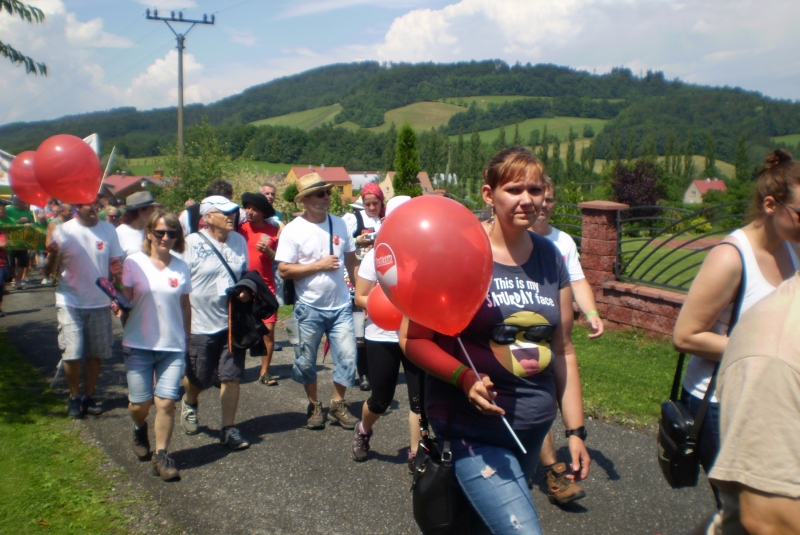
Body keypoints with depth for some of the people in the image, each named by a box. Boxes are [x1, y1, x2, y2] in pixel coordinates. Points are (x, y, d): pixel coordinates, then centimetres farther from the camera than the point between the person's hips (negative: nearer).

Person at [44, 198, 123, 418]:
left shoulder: (108, 230, 0)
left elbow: (116, 265, 5)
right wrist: (52, 255, -26)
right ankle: (74, 397, 15)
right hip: (70, 303, -2)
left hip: (100, 303, 2)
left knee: (96, 354, 9)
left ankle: (88, 397, 24)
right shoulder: (63, 231, -7)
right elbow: (50, 270, -5)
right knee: (72, 354, -6)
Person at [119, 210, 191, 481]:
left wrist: (186, 339, 15)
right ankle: (140, 429, 39)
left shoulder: (181, 267, 5)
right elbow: (125, 299, 0)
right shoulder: (134, 262, -3)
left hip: (172, 346, 2)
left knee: (166, 402, -4)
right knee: (140, 403, 5)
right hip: (139, 345, -1)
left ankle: (161, 455, 11)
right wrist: (120, 308, -20)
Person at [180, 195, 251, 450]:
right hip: (201, 324, -3)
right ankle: (189, 403, 44)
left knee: (231, 377, 2)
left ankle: (229, 429, 13)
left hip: (233, 323, 3)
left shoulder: (239, 241, 4)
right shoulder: (192, 243, -9)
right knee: (199, 379, 10)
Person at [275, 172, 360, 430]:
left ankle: (338, 405, 21)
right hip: (310, 308, -3)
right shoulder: (293, 230, -9)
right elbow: (284, 269, -13)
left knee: (347, 357, 2)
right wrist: (318, 266, -17)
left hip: (341, 305, 3)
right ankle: (314, 405, 29)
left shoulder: (339, 224, 4)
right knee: (306, 362, 9)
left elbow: (352, 262, 11)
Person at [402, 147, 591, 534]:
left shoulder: (550, 258, 5)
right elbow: (412, 339, -11)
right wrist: (464, 378, -26)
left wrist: (576, 430, 9)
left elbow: (562, 350, 10)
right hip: (472, 430, -6)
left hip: (534, 429, 6)